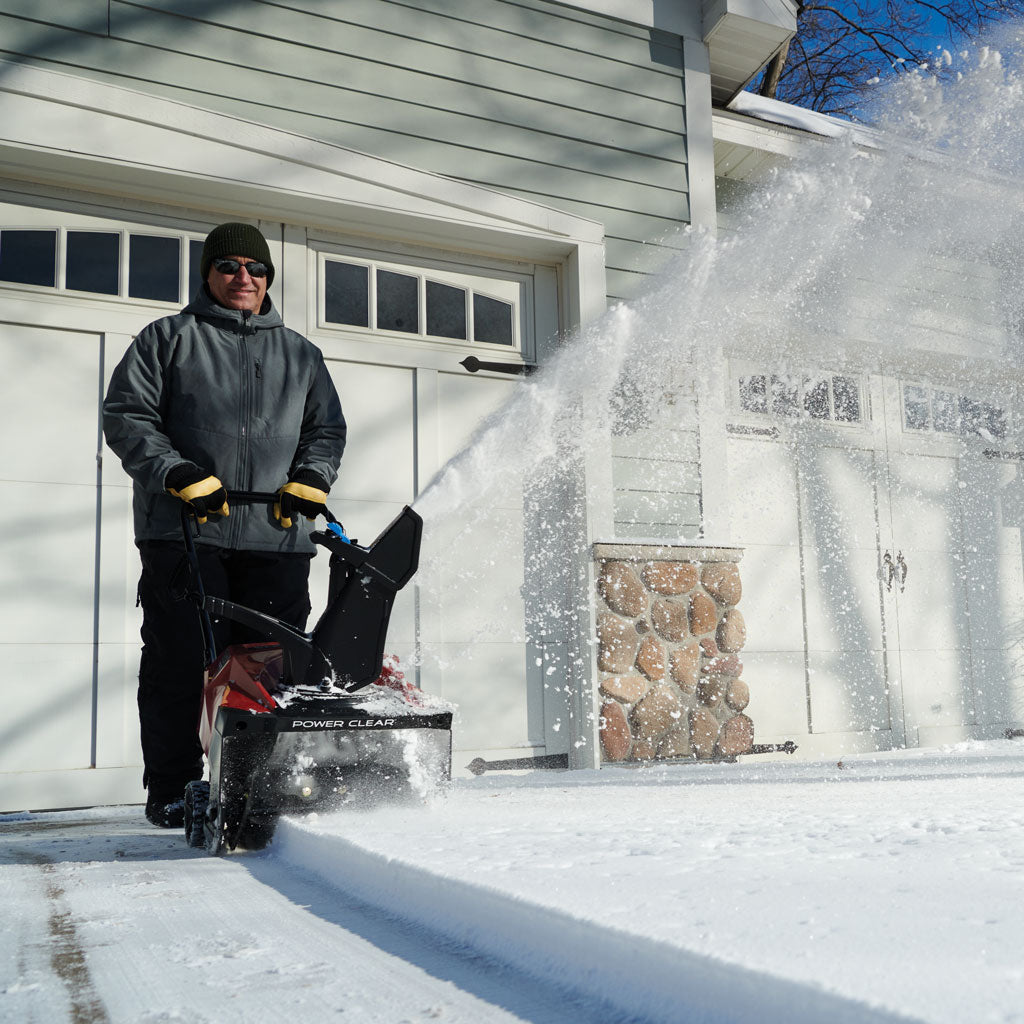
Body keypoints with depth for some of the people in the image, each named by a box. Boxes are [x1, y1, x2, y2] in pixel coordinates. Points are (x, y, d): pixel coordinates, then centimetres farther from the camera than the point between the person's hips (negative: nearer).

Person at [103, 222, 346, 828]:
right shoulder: (168, 339, 13)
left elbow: (328, 427, 21)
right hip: (183, 533, -2)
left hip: (277, 536, 3)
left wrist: (310, 478, 0)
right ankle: (173, 791, 7)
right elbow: (125, 416, 4)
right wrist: (176, 473, -11)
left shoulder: (301, 354, 22)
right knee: (180, 663, -3)